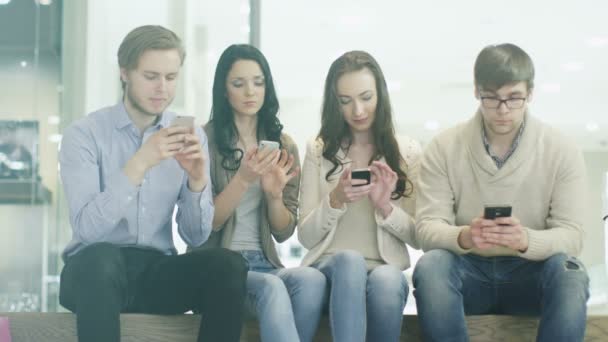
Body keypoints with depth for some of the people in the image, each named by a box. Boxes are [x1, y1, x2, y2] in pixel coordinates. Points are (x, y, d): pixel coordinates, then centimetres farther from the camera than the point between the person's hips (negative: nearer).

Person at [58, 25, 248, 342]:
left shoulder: (191, 136, 5)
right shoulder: (83, 134, -5)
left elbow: (195, 236, 1)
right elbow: (87, 228, -18)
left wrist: (197, 180, -17)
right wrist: (138, 165, -27)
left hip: (158, 269, 3)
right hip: (95, 270, -3)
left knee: (227, 264, -25)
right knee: (101, 257, -37)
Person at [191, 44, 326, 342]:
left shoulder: (284, 145, 11)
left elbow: (283, 233, 8)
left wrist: (274, 193, -13)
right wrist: (243, 179, -21)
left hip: (264, 264, 4)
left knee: (312, 279, -30)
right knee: (272, 288, -36)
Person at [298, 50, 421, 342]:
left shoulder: (407, 151, 7)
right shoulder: (318, 150, 8)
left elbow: (418, 237, 6)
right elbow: (306, 237, 4)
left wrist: (386, 207, -13)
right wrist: (335, 200, -14)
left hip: (387, 268, 0)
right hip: (330, 265, 0)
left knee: (386, 280, -37)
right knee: (350, 260, -37)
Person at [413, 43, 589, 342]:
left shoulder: (562, 151, -4)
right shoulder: (443, 148, -3)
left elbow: (571, 235, -10)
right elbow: (427, 228, -9)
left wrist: (526, 240, -33)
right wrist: (463, 237, -33)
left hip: (530, 274, 0)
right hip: (468, 272, 0)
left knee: (569, 272, -32)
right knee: (430, 266, -32)